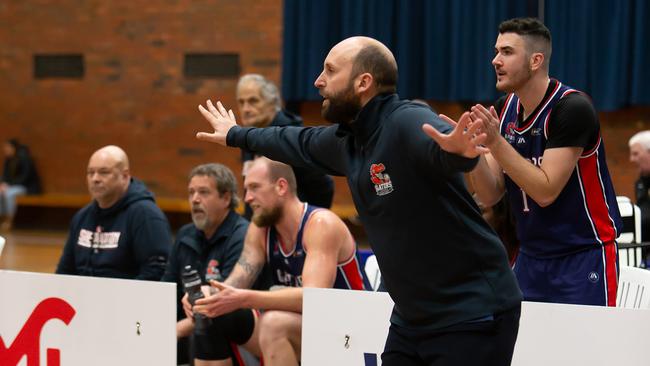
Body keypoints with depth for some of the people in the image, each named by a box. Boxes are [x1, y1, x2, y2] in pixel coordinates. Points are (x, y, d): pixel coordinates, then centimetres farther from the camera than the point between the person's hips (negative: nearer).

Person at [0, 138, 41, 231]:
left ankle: (9, 221, -25)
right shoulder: (8, 159, 3)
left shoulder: (24, 158, -18)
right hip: (14, 185, 7)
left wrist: (8, 185, -26)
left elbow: (25, 176, -21)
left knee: (9, 193, -33)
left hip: (29, 187, -7)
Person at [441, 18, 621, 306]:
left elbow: (546, 191, -22)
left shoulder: (572, 108, -17)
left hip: (584, 257, -6)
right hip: (531, 257, 7)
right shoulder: (505, 109, 4)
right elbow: (491, 196, 1)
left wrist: (495, 143, -27)